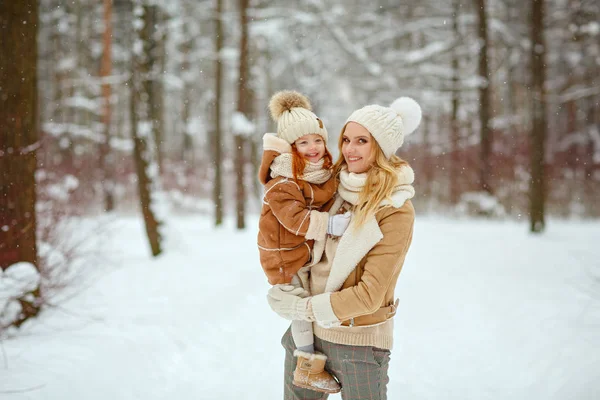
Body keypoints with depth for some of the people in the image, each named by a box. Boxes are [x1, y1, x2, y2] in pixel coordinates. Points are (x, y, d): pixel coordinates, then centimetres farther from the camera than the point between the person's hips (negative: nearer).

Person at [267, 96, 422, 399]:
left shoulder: (396, 211, -16)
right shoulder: (334, 187, -1)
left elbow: (370, 294, -18)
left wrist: (304, 308, -13)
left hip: (359, 341, -5)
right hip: (307, 330, 5)